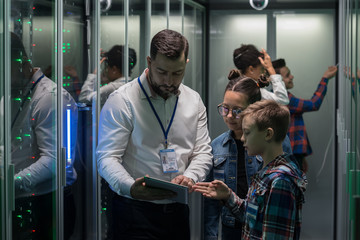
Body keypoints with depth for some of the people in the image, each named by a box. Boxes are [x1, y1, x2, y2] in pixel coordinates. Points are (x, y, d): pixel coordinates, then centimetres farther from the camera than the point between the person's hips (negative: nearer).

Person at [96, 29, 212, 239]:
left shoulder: (194, 100, 8)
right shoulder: (122, 101, -9)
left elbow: (203, 152, 9)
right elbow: (108, 158, -14)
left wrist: (190, 176, -13)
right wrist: (130, 187, -33)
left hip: (178, 211, 5)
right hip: (136, 212, -5)